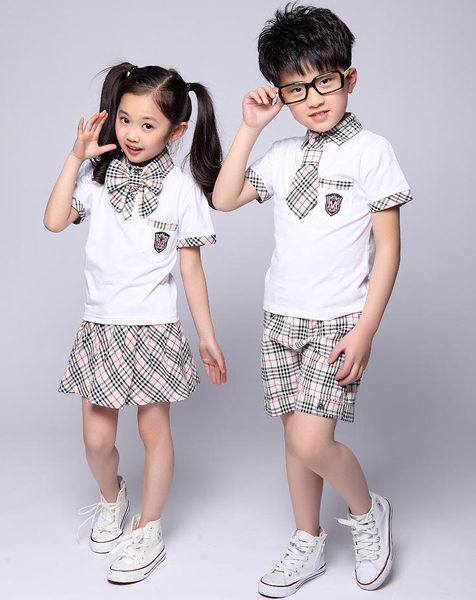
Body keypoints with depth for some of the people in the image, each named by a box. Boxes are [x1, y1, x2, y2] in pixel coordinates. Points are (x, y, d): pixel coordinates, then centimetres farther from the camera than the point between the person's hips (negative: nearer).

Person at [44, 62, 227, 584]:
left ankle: (148, 532, 28)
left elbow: (191, 270, -2)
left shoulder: (181, 188, -6)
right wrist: (75, 158, -12)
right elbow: (55, 222, -13)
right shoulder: (98, 174, 0)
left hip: (153, 330, -2)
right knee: (97, 437, 8)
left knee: (154, 429, 9)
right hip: (100, 326, 2)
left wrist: (207, 338, -1)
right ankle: (111, 498, 41)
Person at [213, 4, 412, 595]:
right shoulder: (283, 155, 8)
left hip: (338, 321, -5)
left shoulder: (371, 151, -7)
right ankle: (308, 545, 31)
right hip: (282, 317, 5)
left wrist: (365, 329, -14)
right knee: (296, 436, 12)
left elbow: (388, 248, -9)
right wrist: (248, 129, 2)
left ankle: (368, 512, 16)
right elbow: (224, 199, 7)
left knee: (311, 440, -14)